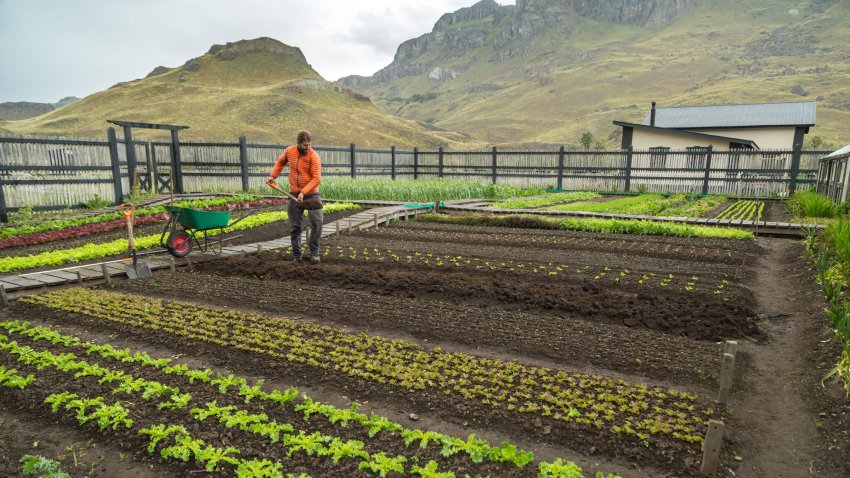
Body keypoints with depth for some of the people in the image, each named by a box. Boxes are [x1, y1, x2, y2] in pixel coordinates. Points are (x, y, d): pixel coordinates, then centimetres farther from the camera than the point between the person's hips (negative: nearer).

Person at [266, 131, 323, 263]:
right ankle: (296, 254, 18)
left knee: (317, 221, -15)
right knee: (295, 226, 7)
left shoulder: (314, 156, -14)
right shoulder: (289, 151, 0)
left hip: (311, 193, -3)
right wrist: (272, 175, 10)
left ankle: (314, 251, 0)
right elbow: (280, 162, 21)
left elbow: (316, 179, -19)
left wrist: (304, 192, -26)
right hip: (294, 194, 3)